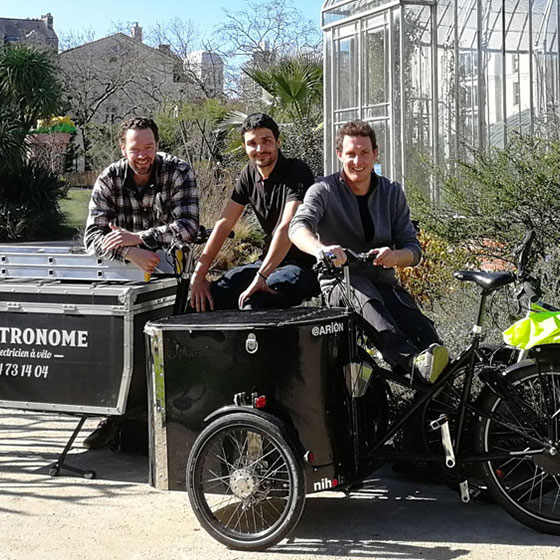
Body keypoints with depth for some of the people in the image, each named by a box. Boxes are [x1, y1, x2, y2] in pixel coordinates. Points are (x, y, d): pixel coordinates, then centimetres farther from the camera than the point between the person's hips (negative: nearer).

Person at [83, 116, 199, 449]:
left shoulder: (178, 172, -9)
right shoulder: (109, 179, -3)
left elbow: (188, 227, -21)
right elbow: (93, 237, -13)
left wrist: (137, 238, -27)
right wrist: (130, 253, -32)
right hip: (126, 270, 3)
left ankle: (122, 410, -12)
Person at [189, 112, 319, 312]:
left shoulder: (297, 172, -15)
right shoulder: (250, 174, 7)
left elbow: (287, 227, -27)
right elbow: (225, 223, 5)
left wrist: (261, 277, -34)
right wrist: (199, 274, -4)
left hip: (304, 264, -7)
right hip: (269, 261, 7)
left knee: (254, 304, -34)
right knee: (205, 299, -11)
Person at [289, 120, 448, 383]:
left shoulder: (392, 193, 10)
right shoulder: (324, 191, 1)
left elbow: (413, 250, 4)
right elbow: (298, 226, -19)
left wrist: (394, 256, -23)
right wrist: (321, 249, -44)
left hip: (382, 284, 3)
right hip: (339, 285, -3)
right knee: (359, 285, -40)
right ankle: (412, 360, -62)